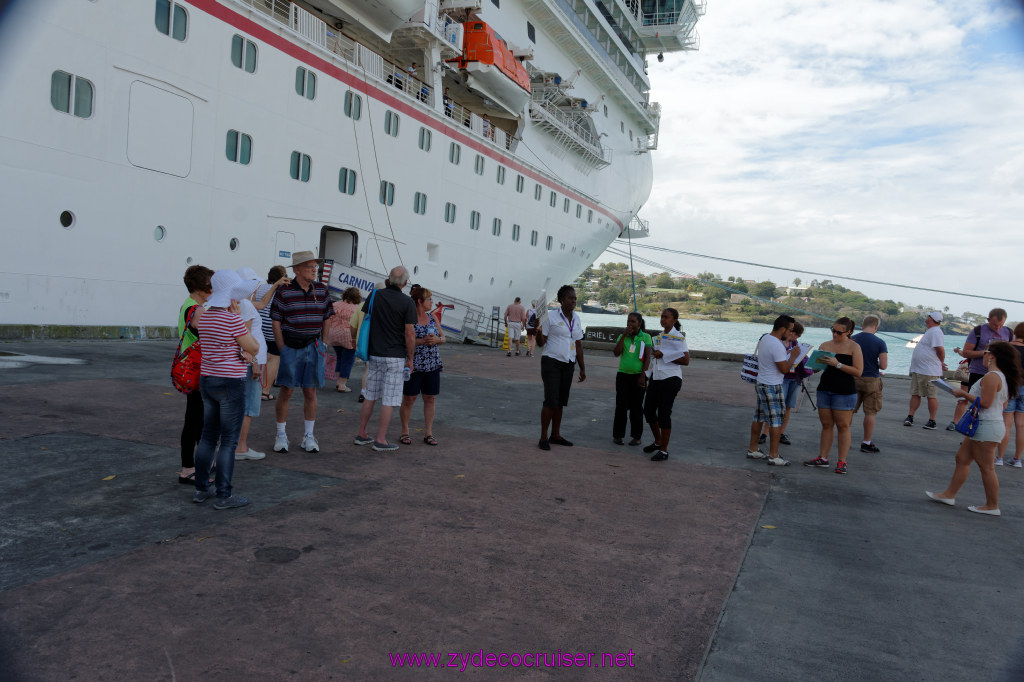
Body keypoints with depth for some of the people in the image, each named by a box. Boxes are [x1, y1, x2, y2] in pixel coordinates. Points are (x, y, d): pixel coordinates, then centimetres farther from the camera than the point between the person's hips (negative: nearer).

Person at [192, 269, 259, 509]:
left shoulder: (204, 317, 7)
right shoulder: (232, 319, -17)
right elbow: (253, 348, -10)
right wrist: (239, 316, -8)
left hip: (207, 381, 8)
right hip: (230, 384, -8)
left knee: (208, 437, 16)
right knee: (229, 441, 0)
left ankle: (200, 489, 22)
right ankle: (223, 496, 5)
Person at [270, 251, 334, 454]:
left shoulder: (322, 290, 6)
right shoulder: (284, 292, -5)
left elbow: (326, 319, 14)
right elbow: (276, 322, -3)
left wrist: (322, 345, 8)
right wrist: (283, 349, -6)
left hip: (314, 347, 3)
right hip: (290, 347, -3)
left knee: (310, 393, 7)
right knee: (286, 392, 1)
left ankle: (308, 437, 16)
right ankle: (281, 435, 15)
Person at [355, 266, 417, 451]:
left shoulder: (374, 296, 2)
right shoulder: (407, 302, -10)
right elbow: (410, 333, -12)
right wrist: (410, 359, -3)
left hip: (374, 354, 5)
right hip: (395, 356, -5)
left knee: (370, 396, 16)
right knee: (389, 400, 1)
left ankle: (361, 434, 23)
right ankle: (380, 440, 4)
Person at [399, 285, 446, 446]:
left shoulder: (432, 317, 10)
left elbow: (443, 337, 12)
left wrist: (437, 339, -11)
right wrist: (421, 341, -23)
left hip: (433, 365, 6)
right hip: (413, 365, -5)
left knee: (430, 398, 7)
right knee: (408, 399, 2)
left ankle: (428, 433, 17)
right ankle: (405, 432, 17)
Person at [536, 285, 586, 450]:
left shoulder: (576, 319, 11)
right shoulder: (551, 317, -7)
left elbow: (578, 345, 16)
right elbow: (541, 342, -5)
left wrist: (582, 368, 14)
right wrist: (538, 330, -25)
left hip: (568, 364, 6)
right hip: (551, 362, -6)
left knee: (561, 401, 10)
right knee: (551, 401, -10)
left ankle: (555, 435, 19)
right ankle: (543, 438, -2)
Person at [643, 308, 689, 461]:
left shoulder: (678, 337, -10)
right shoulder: (658, 336, 12)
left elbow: (686, 360, -17)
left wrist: (664, 355, -18)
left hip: (670, 379, -8)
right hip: (656, 378, 8)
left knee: (664, 414, -4)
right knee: (648, 410, 11)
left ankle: (664, 450, 8)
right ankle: (658, 441, 30)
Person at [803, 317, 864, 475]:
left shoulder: (854, 347, -4)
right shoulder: (825, 346, 9)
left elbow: (858, 371, -13)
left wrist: (838, 364, -21)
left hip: (844, 392, -5)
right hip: (824, 389, 5)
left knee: (843, 426, -1)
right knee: (826, 425, 9)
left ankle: (842, 461, 5)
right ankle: (822, 458, 15)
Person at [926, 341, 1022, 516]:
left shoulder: (991, 377, -18)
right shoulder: (1002, 377, 13)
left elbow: (985, 402, -23)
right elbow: (1003, 403, 19)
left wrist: (964, 394, -12)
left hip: (986, 427, -11)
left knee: (986, 467, -2)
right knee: (962, 458, 14)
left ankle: (992, 506, 7)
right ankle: (949, 494, 20)